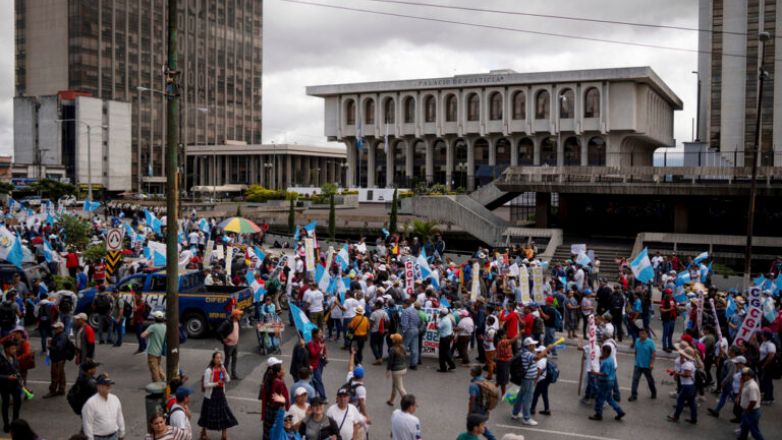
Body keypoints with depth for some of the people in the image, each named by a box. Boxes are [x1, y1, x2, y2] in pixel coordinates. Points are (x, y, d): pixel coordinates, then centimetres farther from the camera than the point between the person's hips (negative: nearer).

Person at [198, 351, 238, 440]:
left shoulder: (222, 368, 2)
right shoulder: (209, 370, -17)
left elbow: (228, 380, 1)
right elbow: (206, 384, -17)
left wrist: (224, 373, -15)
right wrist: (216, 383, -28)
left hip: (221, 393, 5)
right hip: (211, 395, -5)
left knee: (224, 413, 4)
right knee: (208, 414, 10)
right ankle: (203, 432, 35)